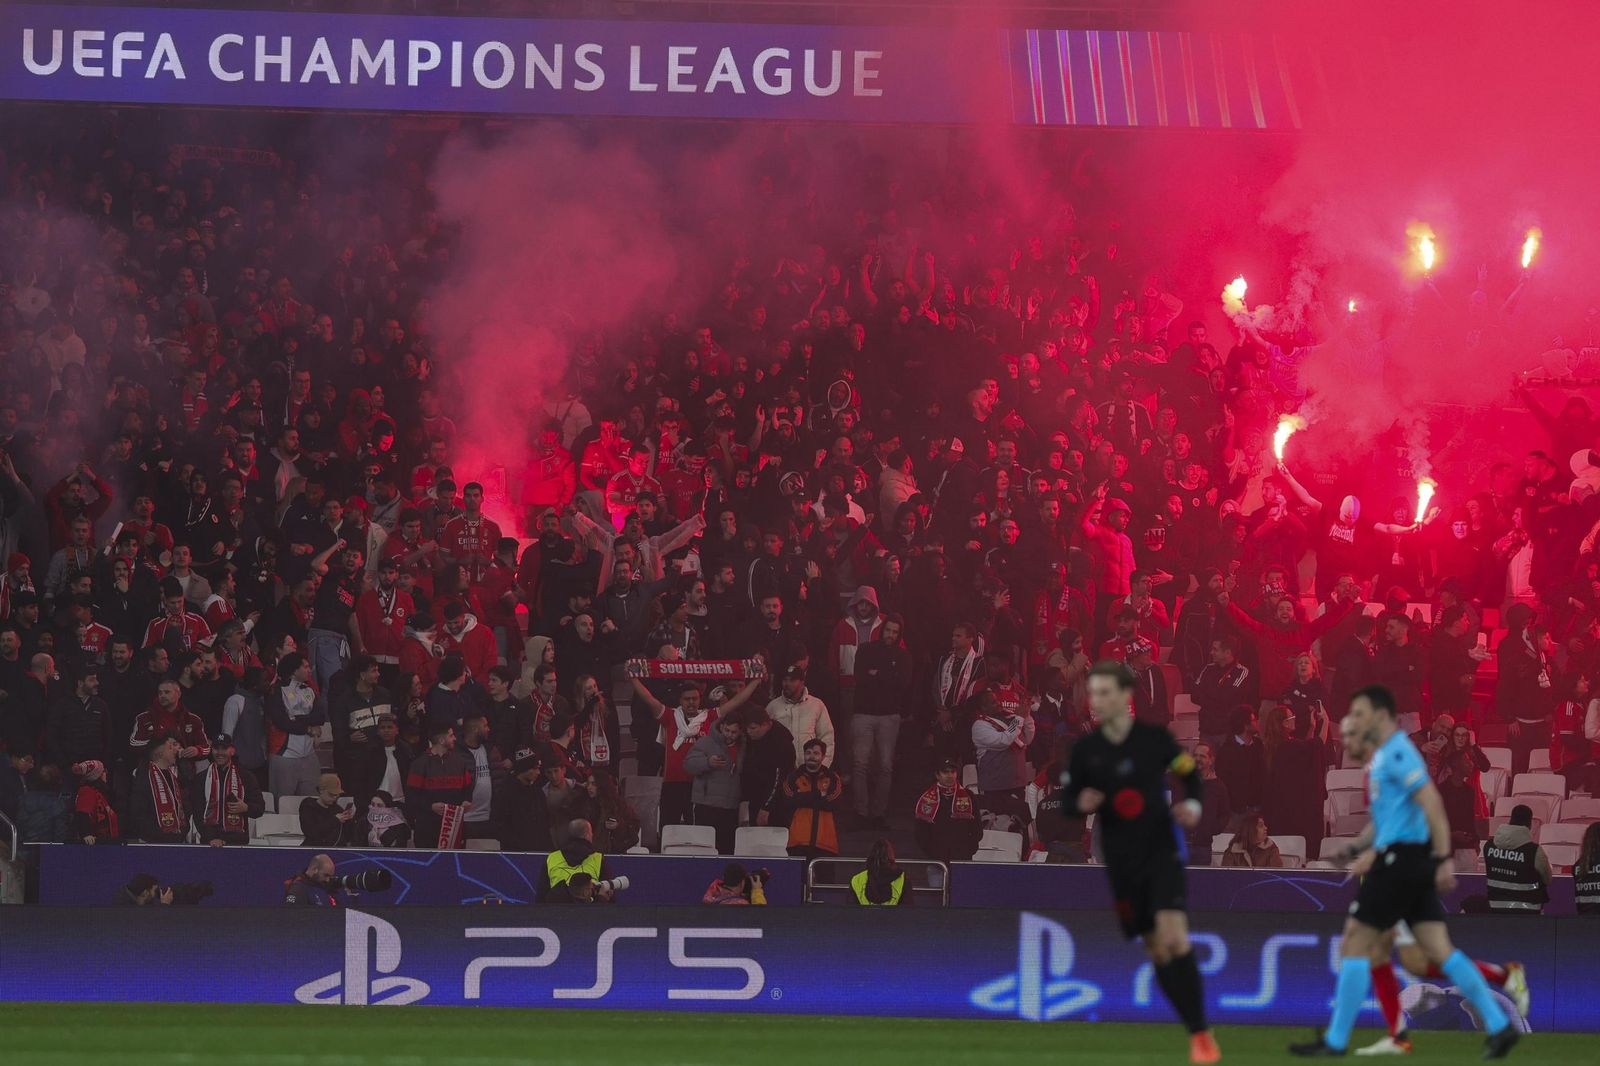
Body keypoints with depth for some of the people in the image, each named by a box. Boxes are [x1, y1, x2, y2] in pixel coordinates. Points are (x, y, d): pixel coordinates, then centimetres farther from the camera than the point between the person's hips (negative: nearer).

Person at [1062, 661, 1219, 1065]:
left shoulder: (1155, 738, -6)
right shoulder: (1085, 750, -3)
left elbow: (1191, 773, 9)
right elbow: (1068, 798, 6)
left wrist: (1193, 805, -10)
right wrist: (1081, 804, -17)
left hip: (1162, 852, -3)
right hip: (1122, 862, 3)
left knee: (1174, 938, -19)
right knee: (1157, 951, 5)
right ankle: (1197, 1032, 17)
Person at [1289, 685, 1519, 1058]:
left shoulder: (1398, 753, -12)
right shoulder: (1383, 755, 19)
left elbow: (1431, 803, -20)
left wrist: (1444, 857, -24)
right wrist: (1357, 850, 21)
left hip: (1401, 859, -10)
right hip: (1402, 859, 10)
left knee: (1355, 943, -4)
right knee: (1439, 950, 6)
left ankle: (1335, 1041, 0)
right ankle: (1499, 1026, 2)